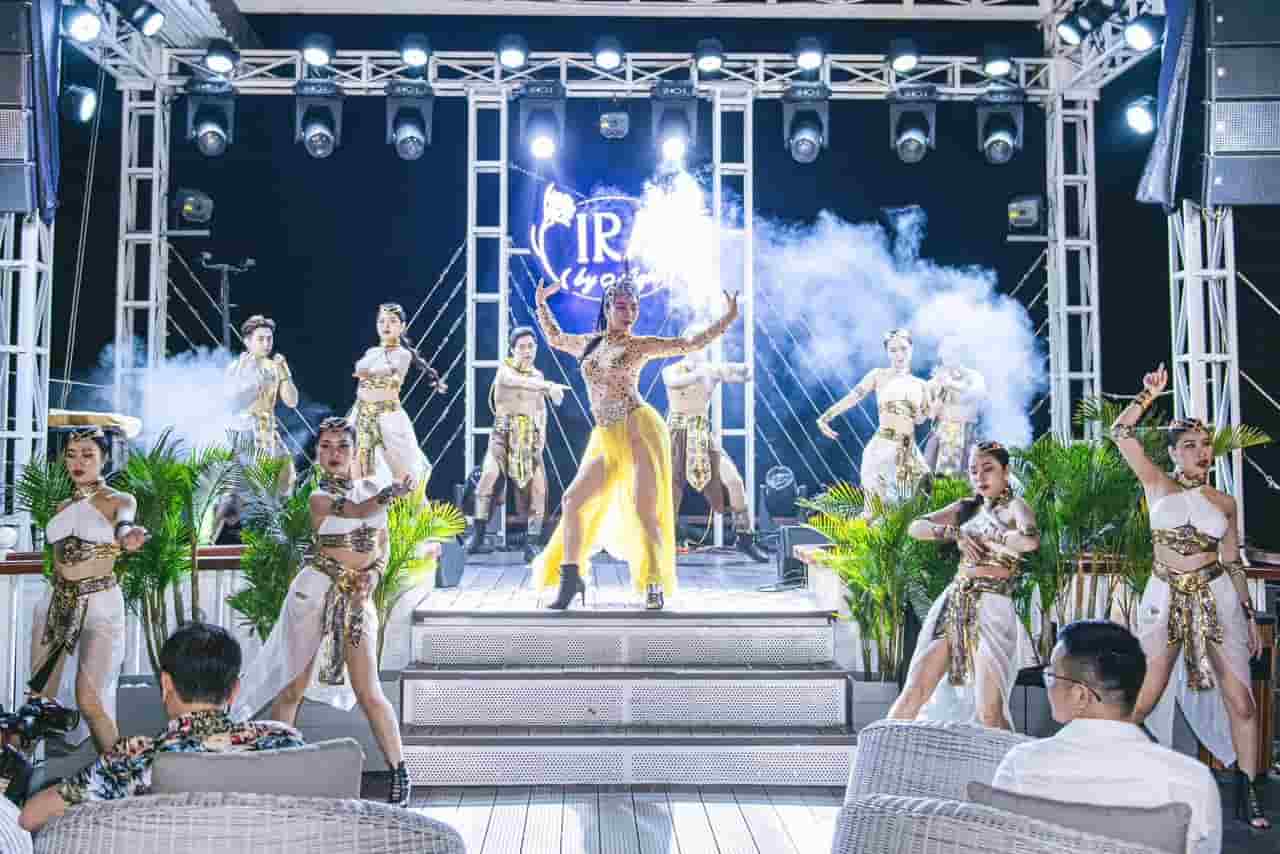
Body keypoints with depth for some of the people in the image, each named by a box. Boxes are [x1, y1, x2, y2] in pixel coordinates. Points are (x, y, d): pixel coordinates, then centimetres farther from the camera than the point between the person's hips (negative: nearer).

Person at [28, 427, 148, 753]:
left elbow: (124, 521, -28)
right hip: (56, 603, 6)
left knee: (89, 701, -10)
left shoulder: (119, 500, -5)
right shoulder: (63, 507, 12)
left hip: (99, 604, -6)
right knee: (40, 696, 7)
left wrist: (127, 535, -50)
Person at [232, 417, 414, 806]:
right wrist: (389, 495, -41)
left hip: (357, 598, 3)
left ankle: (400, 769, 5)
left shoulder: (370, 487, 9)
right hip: (315, 592, -3)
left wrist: (372, 576, -7)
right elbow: (359, 511, -22)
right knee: (293, 687, 3)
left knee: (368, 692, -4)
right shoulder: (319, 497, -5)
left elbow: (383, 543, 11)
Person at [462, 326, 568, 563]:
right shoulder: (505, 368, -4)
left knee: (537, 487, -8)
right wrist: (548, 387, -42)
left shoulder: (538, 375, 14)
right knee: (489, 475, -24)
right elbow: (516, 381, -28)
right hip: (504, 433, -4)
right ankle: (477, 536, -19)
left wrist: (542, 433, 10)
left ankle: (531, 543, -3)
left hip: (530, 437, 4)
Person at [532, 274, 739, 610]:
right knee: (573, 500, 0)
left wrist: (728, 318, -6)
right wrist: (541, 304, 34)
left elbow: (692, 343, 1)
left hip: (639, 430, -5)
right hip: (605, 439, 5)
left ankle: (655, 588, -8)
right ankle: (571, 578, 11)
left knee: (644, 510, -12)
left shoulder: (640, 345, 4)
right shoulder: (588, 343, 16)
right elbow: (555, 338, 36)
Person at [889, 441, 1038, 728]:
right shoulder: (966, 507, 14)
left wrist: (982, 539, -11)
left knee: (989, 714, -7)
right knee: (913, 693, 1)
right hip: (952, 606, 5)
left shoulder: (1015, 507, -1)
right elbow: (916, 527, 6)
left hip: (992, 610, -5)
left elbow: (1030, 540, -24)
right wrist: (956, 534, -9)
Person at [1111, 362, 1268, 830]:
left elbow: (1233, 562, 12)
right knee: (1143, 700, 0)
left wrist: (1250, 616, 11)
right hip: (1166, 599, -2)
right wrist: (1151, 393, -7)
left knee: (1240, 701, 0)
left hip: (1217, 598, 2)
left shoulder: (1224, 502, 8)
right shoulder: (1158, 485, 2)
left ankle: (1248, 795, 13)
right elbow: (1121, 433, -9)